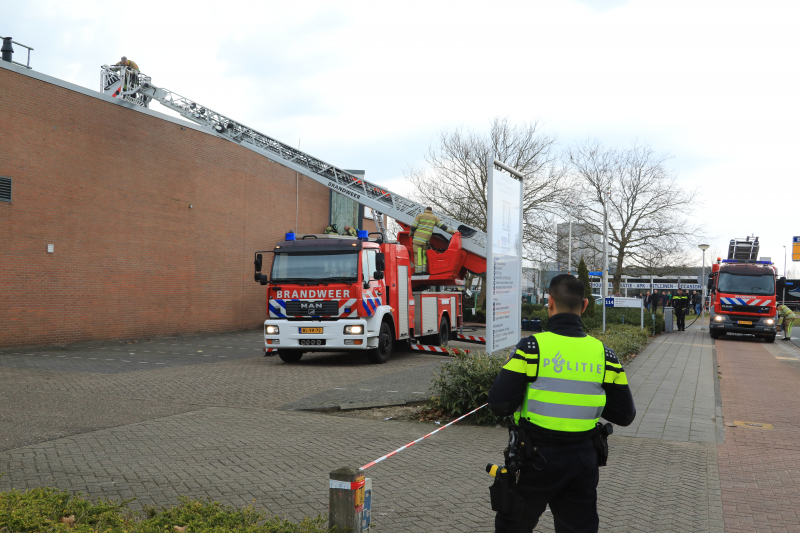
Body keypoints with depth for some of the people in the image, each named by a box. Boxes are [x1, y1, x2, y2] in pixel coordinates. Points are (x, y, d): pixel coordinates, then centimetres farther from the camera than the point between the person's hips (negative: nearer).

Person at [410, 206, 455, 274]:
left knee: (418, 255, -4)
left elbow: (413, 227, 1)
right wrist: (451, 231, 13)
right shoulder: (434, 218, 12)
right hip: (426, 240, 3)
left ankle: (418, 271, -8)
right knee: (424, 255, 13)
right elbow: (442, 226, 7)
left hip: (417, 239, -3)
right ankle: (424, 271, 7)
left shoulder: (420, 215, 5)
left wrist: (411, 234, 18)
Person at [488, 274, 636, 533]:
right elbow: (625, 415, 2)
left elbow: (499, 404, -17)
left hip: (536, 458, -3)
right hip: (583, 461, 3)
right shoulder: (604, 353, -3)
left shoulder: (531, 347, -14)